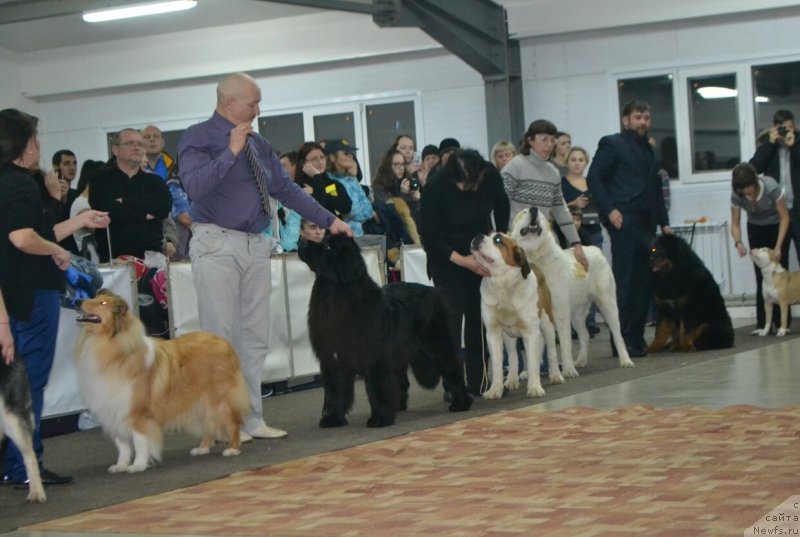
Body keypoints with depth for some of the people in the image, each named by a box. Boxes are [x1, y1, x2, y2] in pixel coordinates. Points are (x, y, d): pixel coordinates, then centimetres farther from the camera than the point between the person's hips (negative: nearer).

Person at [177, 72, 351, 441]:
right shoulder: (199, 138, -6)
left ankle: (251, 420, 14)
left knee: (255, 337, 8)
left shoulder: (258, 144, 15)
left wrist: (328, 220, 16)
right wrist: (232, 151, -21)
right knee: (220, 337, -5)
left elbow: (285, 189, 19)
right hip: (217, 244, -7)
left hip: (255, 245, 7)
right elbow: (194, 186, -21)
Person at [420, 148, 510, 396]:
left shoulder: (489, 174, -17)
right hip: (447, 260, -4)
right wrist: (463, 261, -24)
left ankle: (477, 381, 10)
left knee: (479, 317, 2)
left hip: (480, 254, 4)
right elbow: (430, 240, -19)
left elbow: (501, 205, 6)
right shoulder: (435, 188, -27)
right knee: (451, 317, -11)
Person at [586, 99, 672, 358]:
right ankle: (622, 342, -6)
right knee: (624, 283, -8)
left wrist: (664, 221, 18)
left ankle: (636, 339, 10)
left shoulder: (648, 149, 23)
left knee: (644, 282, 5)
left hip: (646, 224, 7)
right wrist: (609, 210, -15)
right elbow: (594, 178, -8)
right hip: (623, 221, -7)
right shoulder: (612, 144, 0)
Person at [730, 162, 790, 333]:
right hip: (756, 229, 3)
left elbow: (784, 218, -24)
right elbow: (735, 223, -13)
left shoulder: (771, 187, -33)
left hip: (777, 226, -3)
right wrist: (738, 242, -34)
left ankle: (783, 323, -9)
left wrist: (778, 246, -31)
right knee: (761, 276, -4)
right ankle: (763, 324, -3)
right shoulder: (737, 196, -23)